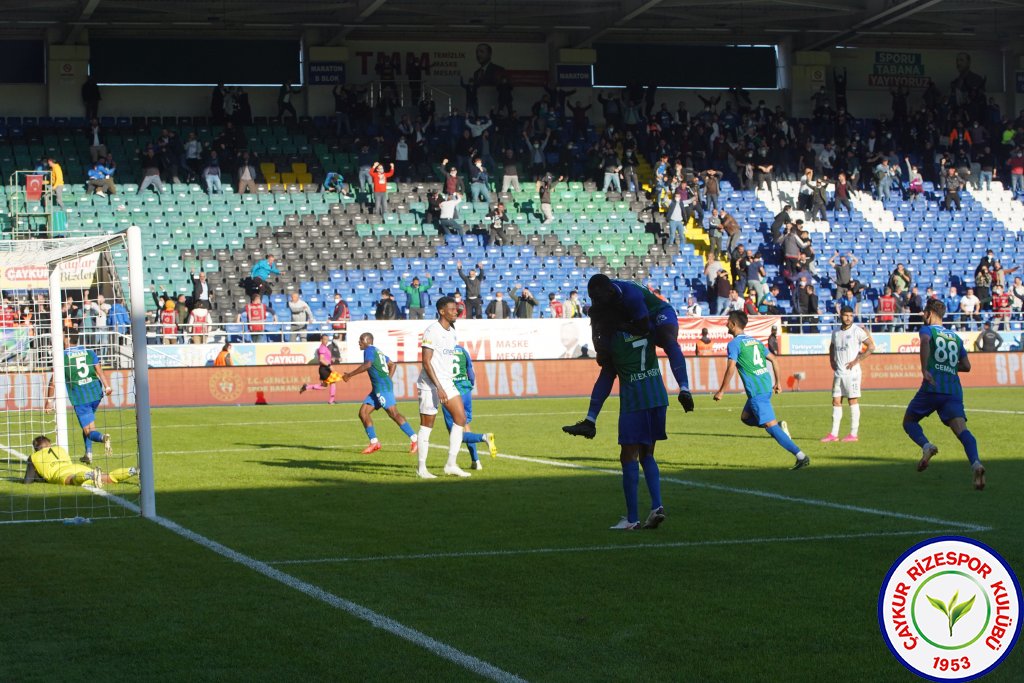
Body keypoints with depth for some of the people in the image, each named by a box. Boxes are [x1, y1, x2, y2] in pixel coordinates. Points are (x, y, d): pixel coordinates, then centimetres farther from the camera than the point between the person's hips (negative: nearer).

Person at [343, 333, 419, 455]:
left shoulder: (369, 350, -4)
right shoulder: (378, 351, 25)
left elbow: (367, 365, -22)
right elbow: (393, 364, 30)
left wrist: (350, 375, -18)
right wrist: (388, 380, 23)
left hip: (383, 386, -10)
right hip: (377, 388, 10)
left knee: (393, 414, -14)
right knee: (363, 412, 6)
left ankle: (414, 439, -15)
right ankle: (374, 442, 4)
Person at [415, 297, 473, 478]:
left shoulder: (452, 331, 12)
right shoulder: (432, 331, -14)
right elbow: (426, 362, -18)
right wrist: (438, 387, -22)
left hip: (447, 382, 8)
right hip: (430, 384, -8)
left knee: (460, 418, 1)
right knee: (427, 425, -1)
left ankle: (451, 465, 5)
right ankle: (421, 469, 8)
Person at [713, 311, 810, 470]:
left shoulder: (734, 344, -6)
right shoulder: (755, 341, 18)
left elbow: (731, 368, -16)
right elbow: (773, 360, 19)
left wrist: (721, 391, -10)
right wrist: (777, 383, 26)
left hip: (756, 391, -9)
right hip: (767, 386, 9)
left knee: (770, 426, -8)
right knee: (745, 417, 24)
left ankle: (801, 456, -14)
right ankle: (779, 426, 5)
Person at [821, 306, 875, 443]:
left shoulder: (857, 331, -6)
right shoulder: (836, 333, 12)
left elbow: (871, 347, -10)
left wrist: (856, 360, -13)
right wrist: (831, 360, 14)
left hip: (852, 372, -6)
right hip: (838, 372, 6)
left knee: (853, 401, -3)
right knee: (836, 401, 5)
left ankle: (853, 434, 1)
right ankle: (834, 434, 9)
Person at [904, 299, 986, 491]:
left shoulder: (928, 330, 9)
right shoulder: (956, 337, 25)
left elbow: (925, 342, -16)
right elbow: (967, 366, 23)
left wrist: (924, 369, -24)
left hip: (932, 388, -4)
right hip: (954, 391, 4)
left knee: (909, 422, 15)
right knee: (961, 429, -12)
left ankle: (926, 446, -14)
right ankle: (975, 463, -38)